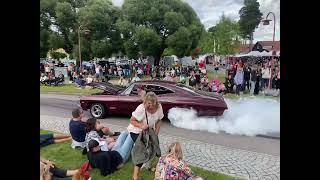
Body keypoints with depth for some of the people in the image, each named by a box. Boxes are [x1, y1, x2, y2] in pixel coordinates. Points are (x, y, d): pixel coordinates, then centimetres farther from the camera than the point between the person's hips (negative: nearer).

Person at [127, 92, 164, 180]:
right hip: (136, 131, -5)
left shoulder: (159, 107, -18)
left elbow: (158, 121, -5)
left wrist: (155, 134, -7)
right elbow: (132, 120, -21)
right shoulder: (141, 108, -32)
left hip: (149, 131, 6)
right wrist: (141, 126, -37)